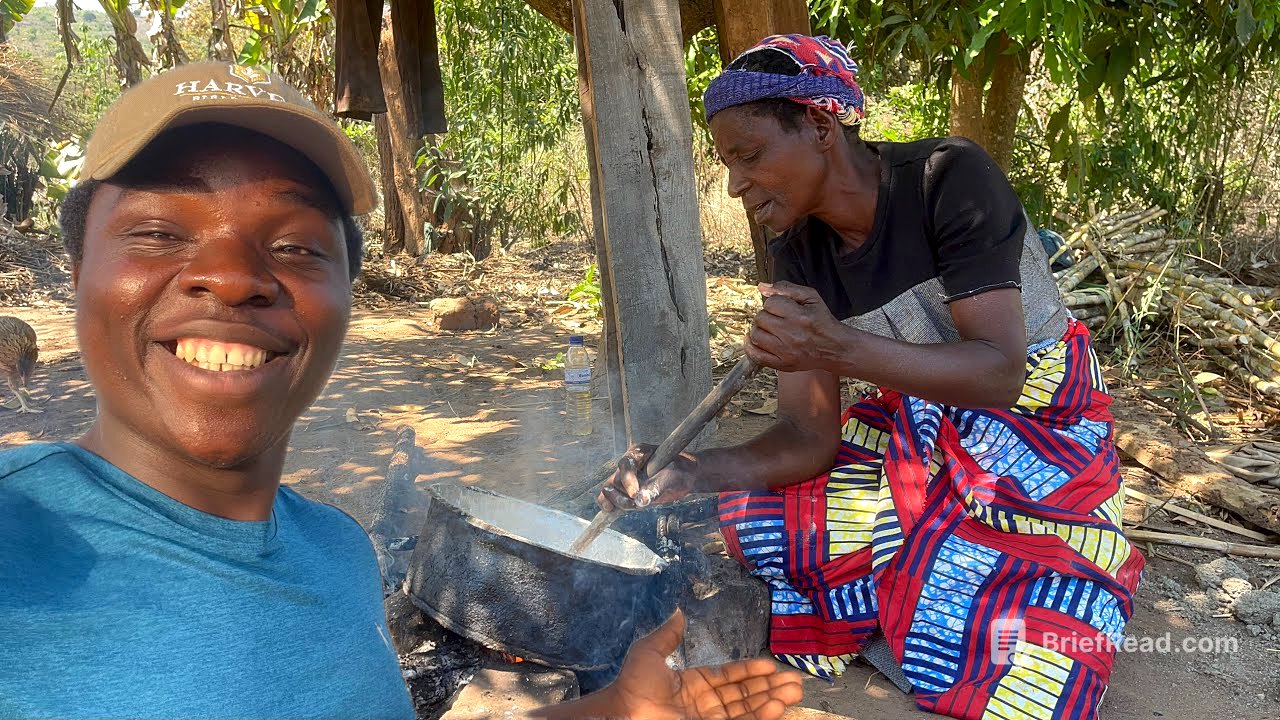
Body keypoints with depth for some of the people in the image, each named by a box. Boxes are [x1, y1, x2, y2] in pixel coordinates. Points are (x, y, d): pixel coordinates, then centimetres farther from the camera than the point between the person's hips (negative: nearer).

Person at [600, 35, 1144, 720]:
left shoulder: (948, 177, -21)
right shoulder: (798, 253, -6)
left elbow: (999, 372, -27)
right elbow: (808, 438, -10)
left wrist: (840, 349, -41)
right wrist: (692, 472, -28)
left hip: (1036, 431, -5)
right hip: (914, 431, 6)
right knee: (751, 520, -11)